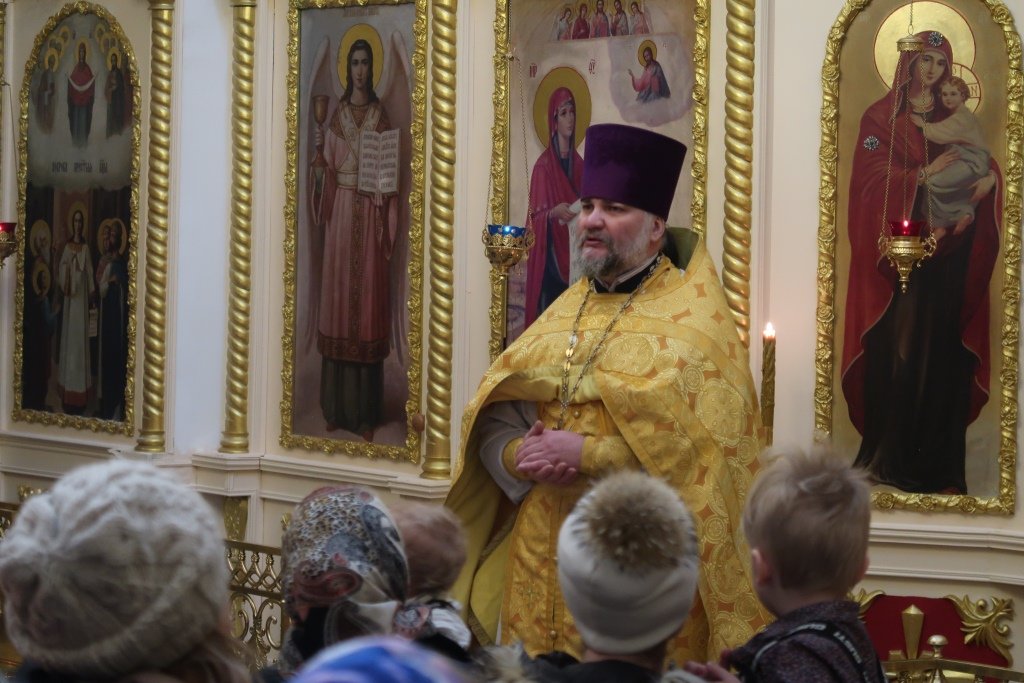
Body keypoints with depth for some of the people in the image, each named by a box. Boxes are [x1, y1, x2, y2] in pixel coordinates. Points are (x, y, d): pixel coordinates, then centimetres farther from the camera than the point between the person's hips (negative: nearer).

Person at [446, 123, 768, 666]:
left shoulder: (692, 315, -5)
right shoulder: (561, 315, 14)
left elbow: (698, 442, -17)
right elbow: (493, 423, 10)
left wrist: (588, 454, -19)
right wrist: (521, 457, -11)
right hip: (544, 565, 5)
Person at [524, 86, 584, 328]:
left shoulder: (578, 163, 11)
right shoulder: (543, 166, -6)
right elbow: (536, 216, -8)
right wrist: (555, 212, -26)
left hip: (574, 255, 6)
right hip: (550, 256, -6)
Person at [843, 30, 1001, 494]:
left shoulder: (953, 118, 15)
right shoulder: (882, 117, 4)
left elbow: (981, 160, 11)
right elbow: (871, 178, -6)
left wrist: (990, 178, -12)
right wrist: (926, 174, -15)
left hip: (947, 250, 3)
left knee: (942, 343, -1)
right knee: (897, 346, -5)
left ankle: (937, 454, 4)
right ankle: (889, 456, 1)